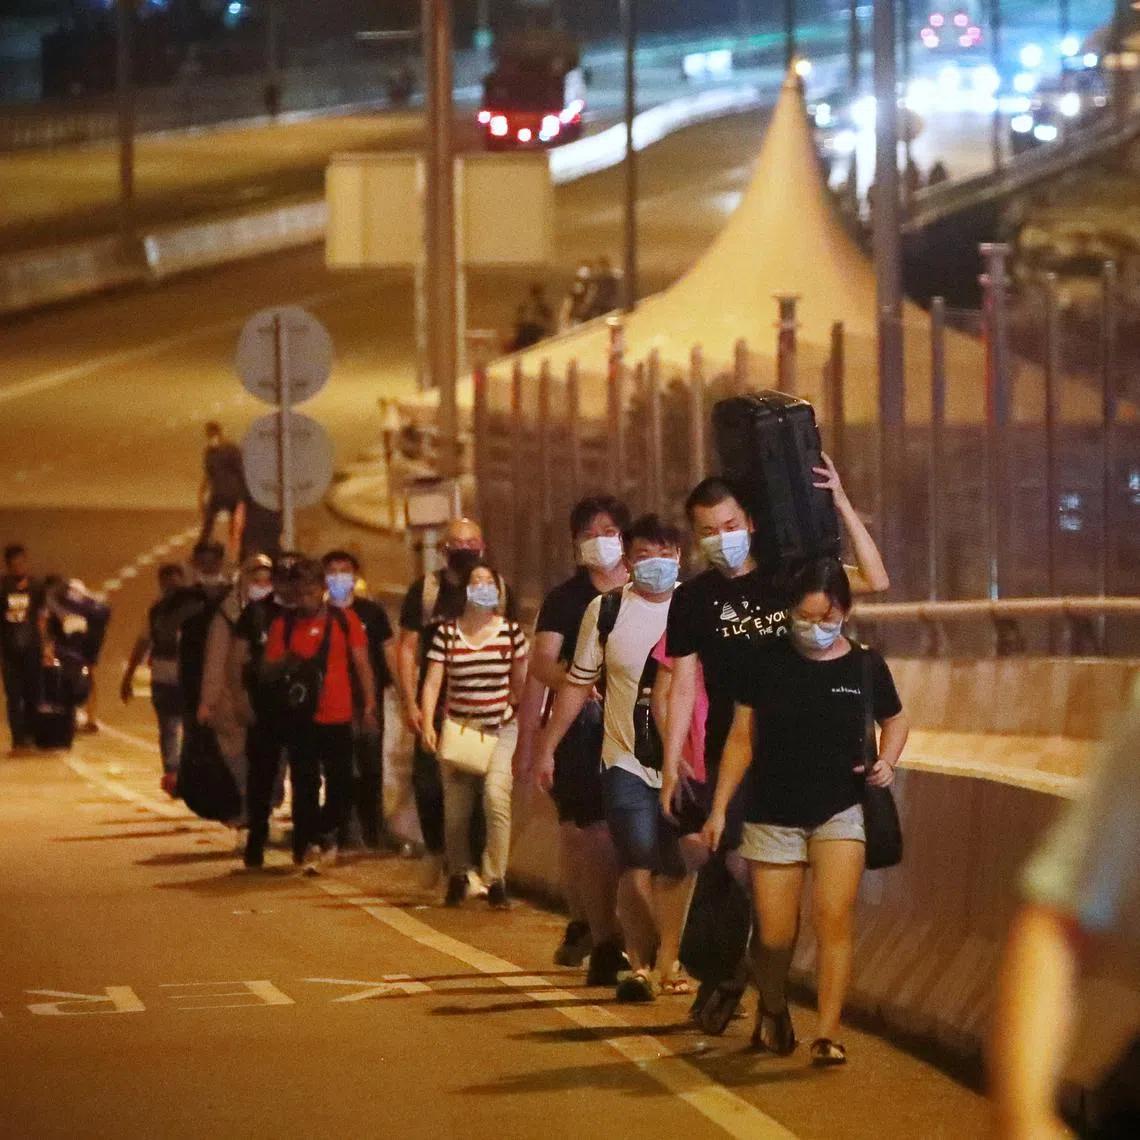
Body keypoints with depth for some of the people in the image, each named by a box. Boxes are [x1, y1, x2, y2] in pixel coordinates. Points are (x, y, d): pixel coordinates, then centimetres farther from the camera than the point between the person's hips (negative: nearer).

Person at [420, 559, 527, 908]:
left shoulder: (511, 631, 2)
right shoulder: (447, 633, 0)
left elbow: (520, 682, 11)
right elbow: (432, 683, -4)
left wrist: (527, 729, 13)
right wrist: (427, 725, -16)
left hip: (500, 729, -1)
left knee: (497, 796, -20)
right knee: (456, 809, 4)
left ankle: (495, 879, -16)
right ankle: (456, 877, 26)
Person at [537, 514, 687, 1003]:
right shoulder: (606, 610, 1)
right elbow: (578, 684, 9)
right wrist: (547, 746, 8)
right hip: (627, 762, -1)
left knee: (674, 871, 6)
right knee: (637, 868, -10)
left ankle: (669, 963, 19)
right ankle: (639, 966, 2)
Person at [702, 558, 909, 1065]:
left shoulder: (865, 667, -1)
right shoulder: (766, 664, -2)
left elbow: (895, 720, 17)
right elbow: (742, 739, 6)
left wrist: (886, 761, -3)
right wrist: (719, 808, 3)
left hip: (839, 812, 0)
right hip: (772, 815, 0)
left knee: (834, 918, -16)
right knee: (774, 936, 2)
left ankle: (827, 1034, -12)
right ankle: (773, 1010, 32)